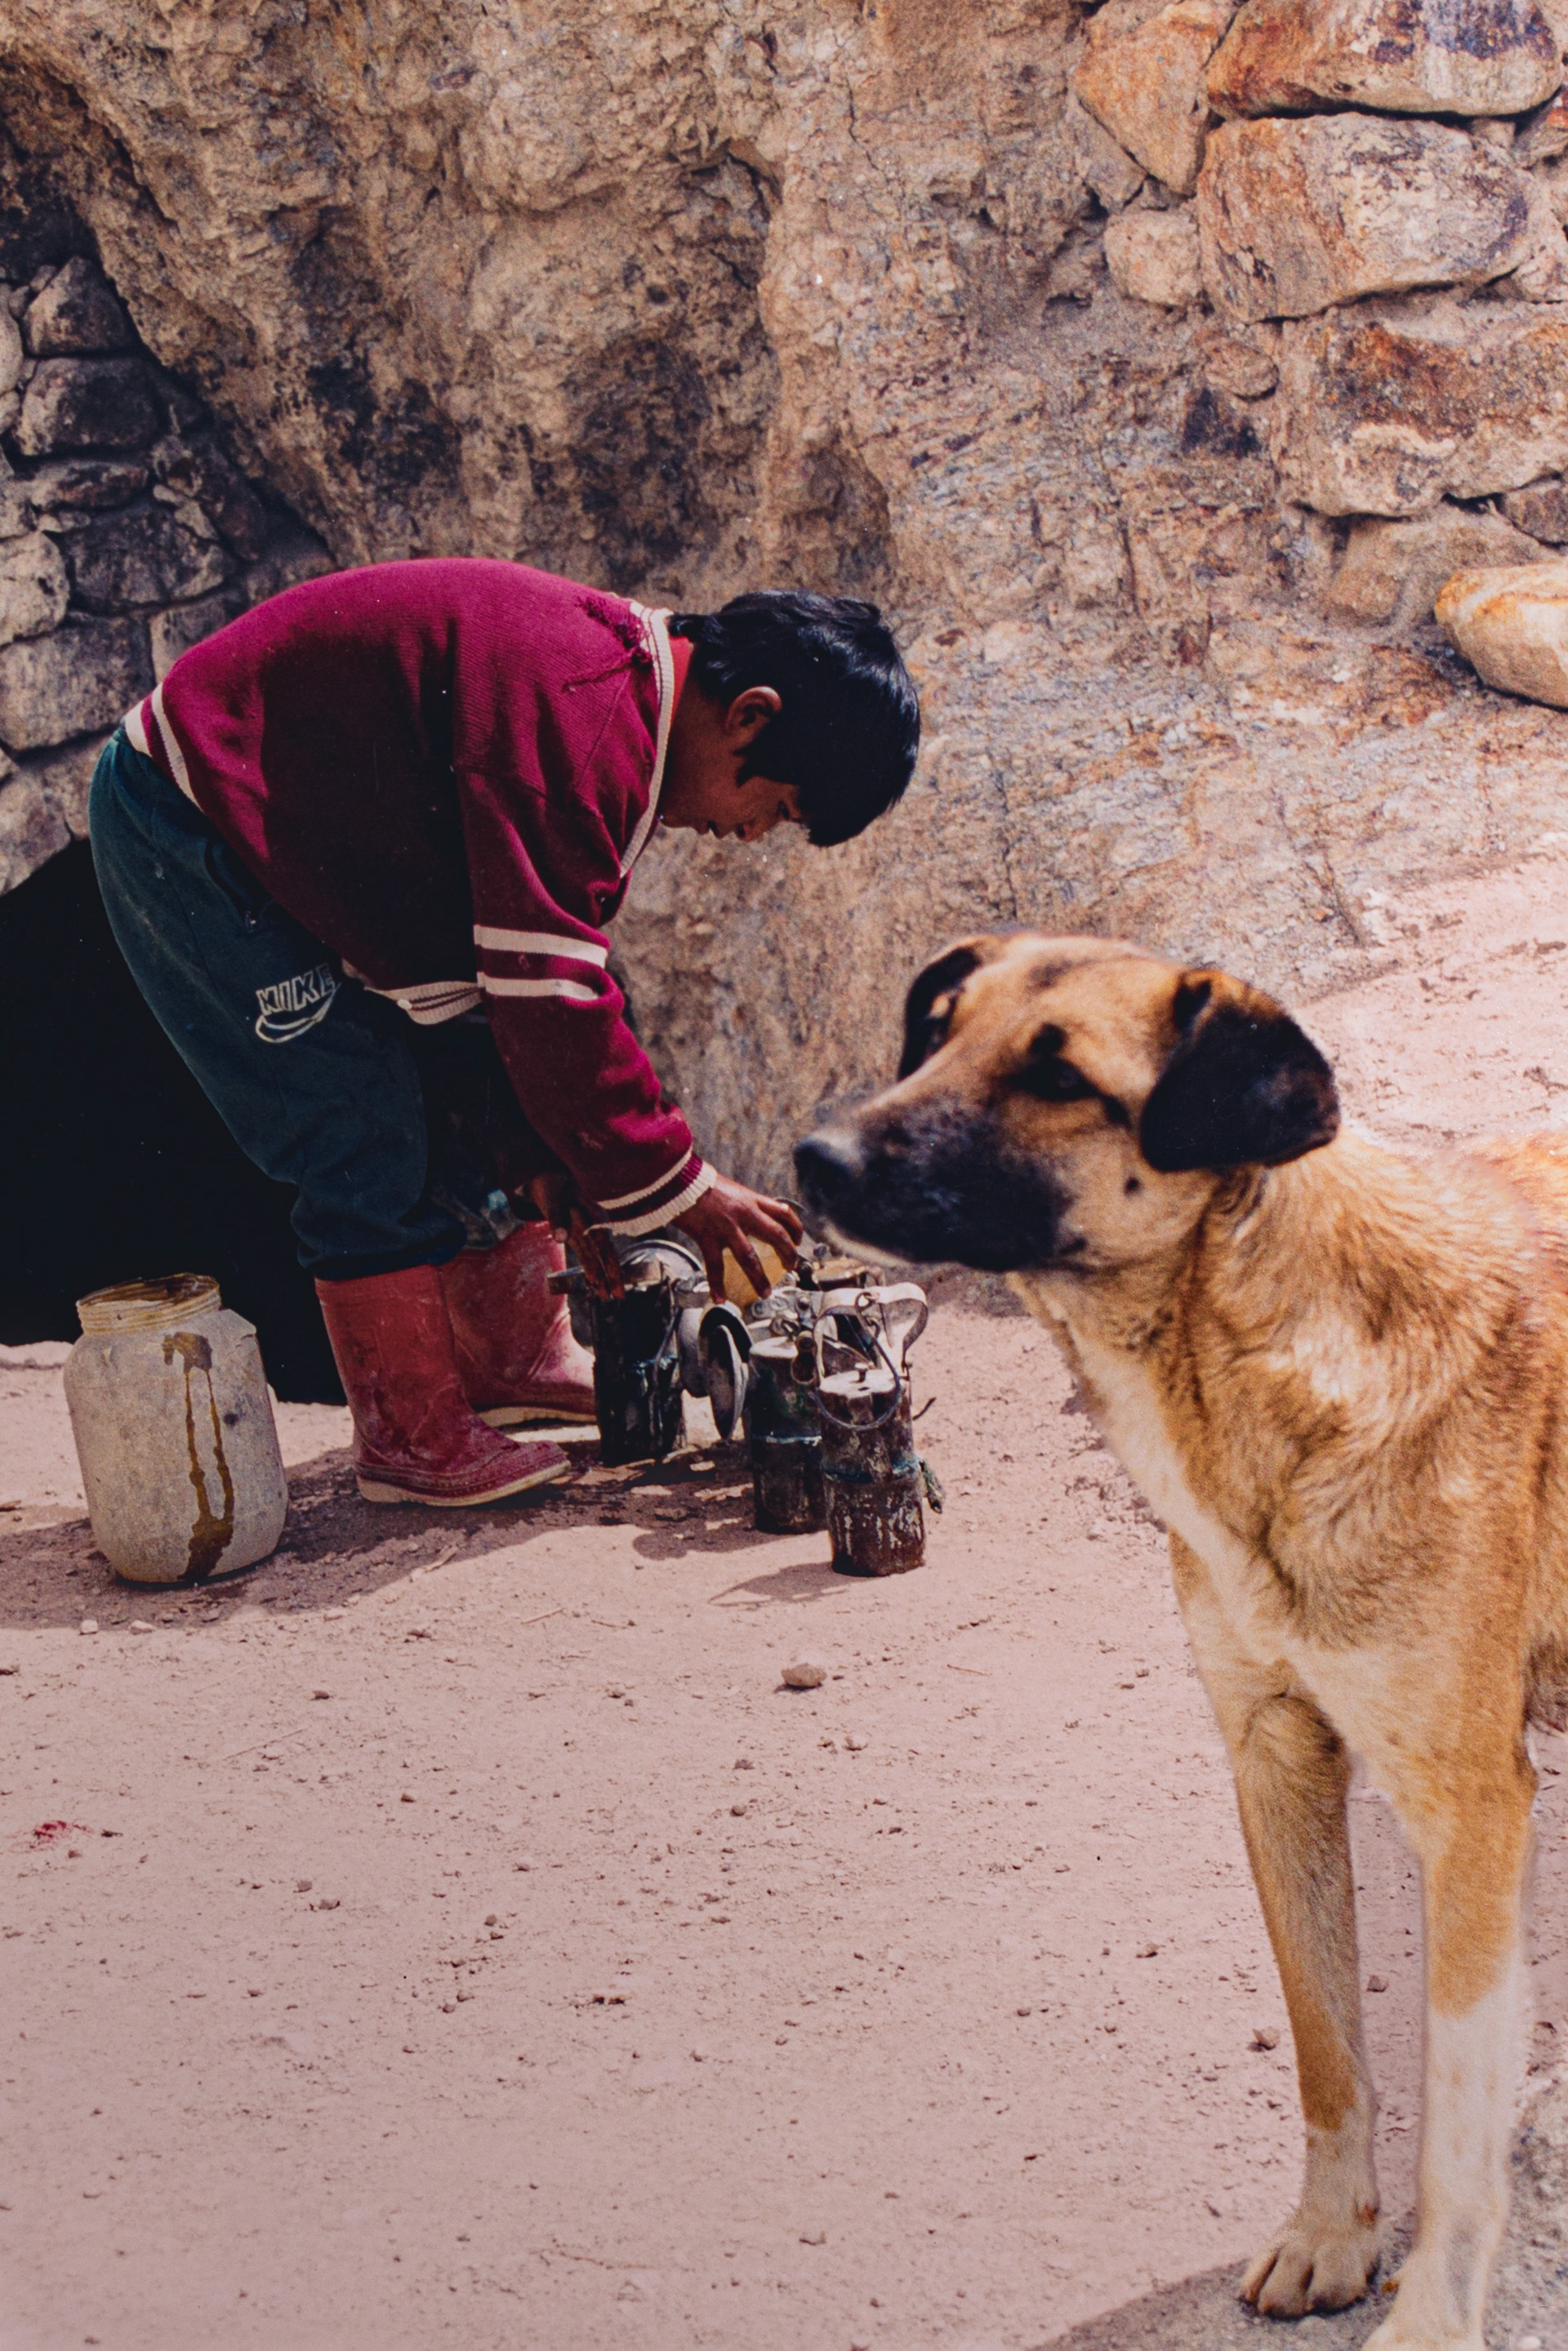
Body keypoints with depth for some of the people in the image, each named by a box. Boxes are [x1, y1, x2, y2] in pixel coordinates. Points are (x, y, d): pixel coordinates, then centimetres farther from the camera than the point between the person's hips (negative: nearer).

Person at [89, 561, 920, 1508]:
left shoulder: (621, 699, 1)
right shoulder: (572, 716, -32)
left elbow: (558, 967, 7)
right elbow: (546, 992, -31)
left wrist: (554, 1157, 2)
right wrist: (669, 1183, -21)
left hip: (296, 833, 10)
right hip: (185, 828, -10)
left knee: (473, 1087, 11)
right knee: (372, 1140, -11)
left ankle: (517, 1360, 23)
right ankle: (410, 1442, 1)